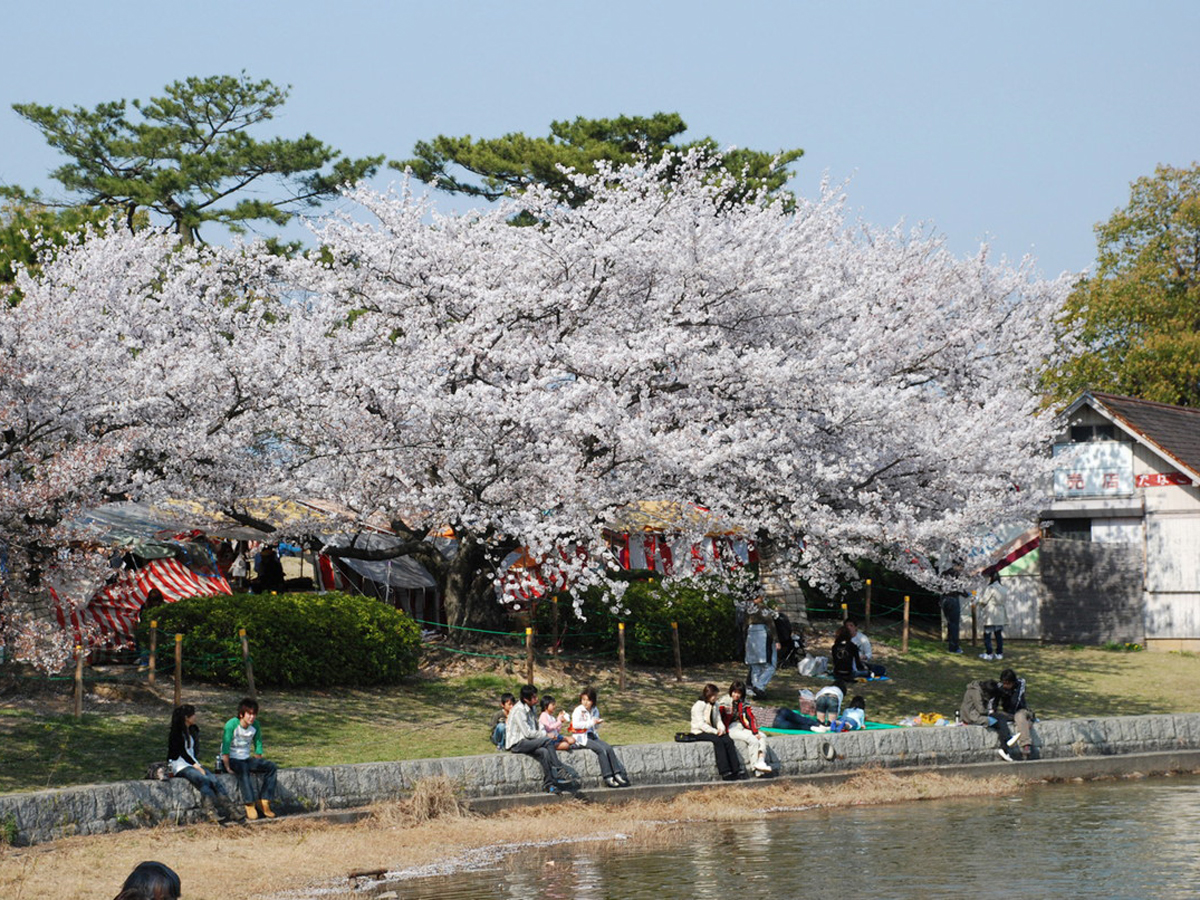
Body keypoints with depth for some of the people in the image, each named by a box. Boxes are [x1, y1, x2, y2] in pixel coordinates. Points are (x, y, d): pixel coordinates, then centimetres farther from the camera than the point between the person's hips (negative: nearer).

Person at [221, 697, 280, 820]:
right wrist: (228, 767, -23)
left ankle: (264, 801, -16)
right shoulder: (232, 724, -18)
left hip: (246, 759, 6)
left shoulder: (255, 725, 0)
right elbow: (225, 748, -20)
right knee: (243, 769, -39)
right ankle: (250, 805, -42)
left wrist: (259, 765, 3)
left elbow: (258, 747, 8)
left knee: (271, 767, -13)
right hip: (231, 759, -6)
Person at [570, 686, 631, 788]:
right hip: (581, 738, -7)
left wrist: (597, 723, -2)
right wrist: (591, 723, -27)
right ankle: (607, 777, -23)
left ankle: (617, 775, -17)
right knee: (601, 749, -25)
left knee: (609, 748, -16)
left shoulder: (595, 711, 11)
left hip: (592, 736, 7)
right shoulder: (579, 710, -9)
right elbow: (575, 724, -26)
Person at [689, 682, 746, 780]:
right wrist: (715, 732, -23)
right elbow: (701, 724, -18)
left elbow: (718, 720, 13)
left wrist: (721, 729, -10)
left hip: (712, 731, 7)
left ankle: (736, 769, -26)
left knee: (729, 740, -21)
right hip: (699, 733, -7)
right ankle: (725, 772, -36)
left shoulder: (714, 705, 12)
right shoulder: (699, 705, -12)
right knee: (718, 741, -33)